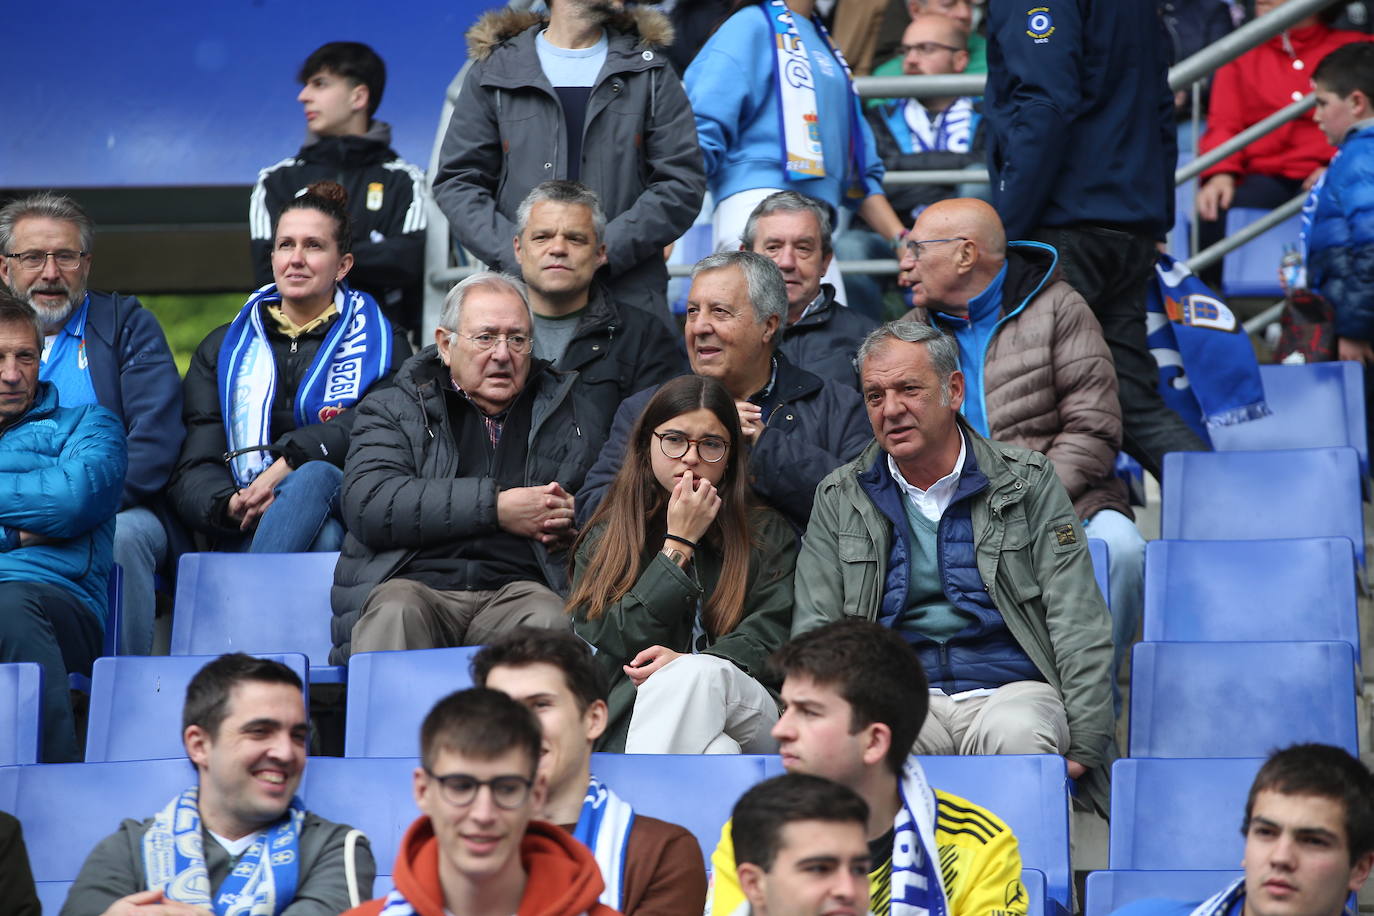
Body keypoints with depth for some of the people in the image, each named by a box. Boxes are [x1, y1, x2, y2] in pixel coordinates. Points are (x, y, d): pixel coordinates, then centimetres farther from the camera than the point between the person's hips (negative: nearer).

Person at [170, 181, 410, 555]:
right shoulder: (222, 349, 23)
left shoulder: (380, 342, 18)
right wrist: (230, 505, -14)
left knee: (316, 475, -38)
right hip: (246, 535, 1)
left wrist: (288, 462, -19)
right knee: (323, 538, -38)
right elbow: (192, 471, 11)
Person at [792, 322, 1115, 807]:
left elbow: (1080, 623, 4)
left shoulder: (1028, 481, 10)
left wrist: (1083, 748, -8)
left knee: (1017, 736, -37)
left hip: (1011, 689, 0)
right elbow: (814, 634, 10)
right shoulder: (839, 499, 15)